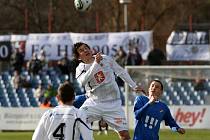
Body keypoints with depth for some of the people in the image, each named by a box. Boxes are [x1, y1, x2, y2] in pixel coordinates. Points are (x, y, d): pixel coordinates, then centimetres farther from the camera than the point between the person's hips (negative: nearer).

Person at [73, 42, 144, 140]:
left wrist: (134, 86, 11)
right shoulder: (80, 68, -4)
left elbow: (121, 72, 11)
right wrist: (96, 63, -33)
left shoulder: (105, 59, 0)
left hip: (113, 103, 0)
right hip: (94, 103, 0)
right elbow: (83, 81, -27)